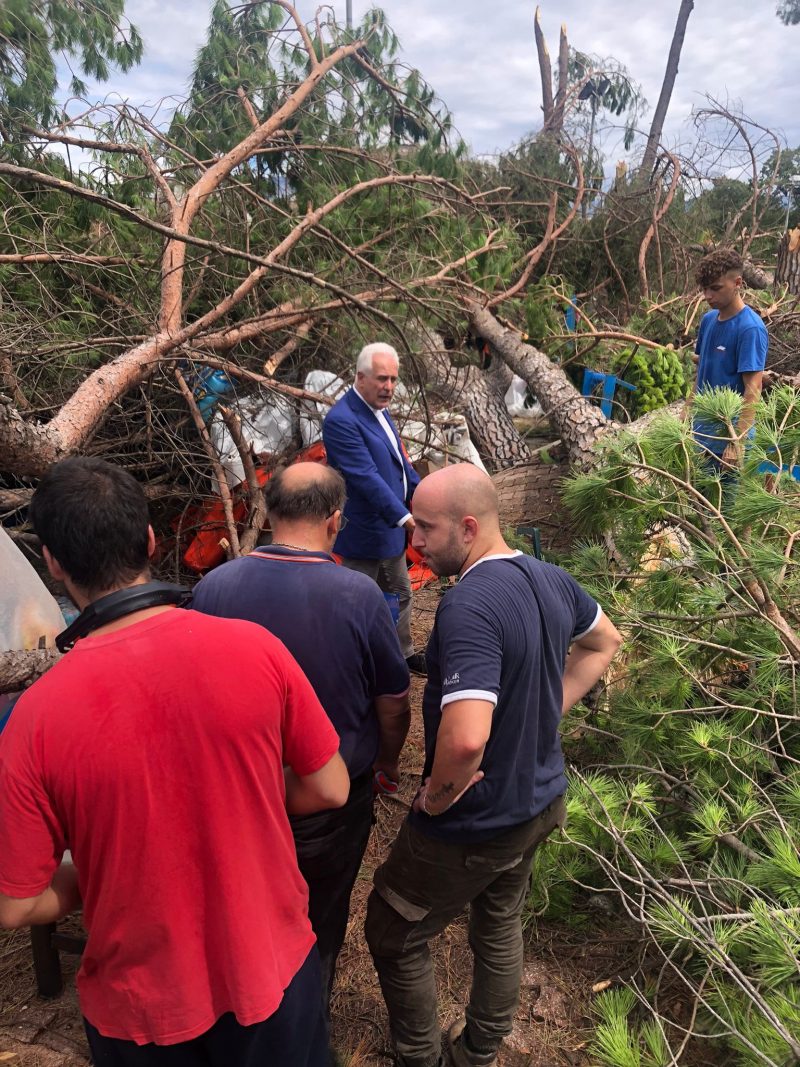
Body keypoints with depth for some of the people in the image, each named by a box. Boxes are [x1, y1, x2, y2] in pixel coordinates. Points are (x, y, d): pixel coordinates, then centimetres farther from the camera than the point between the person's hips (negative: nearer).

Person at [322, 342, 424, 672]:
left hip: (390, 525, 10)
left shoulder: (379, 410, 7)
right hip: (365, 533, -10)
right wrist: (404, 517, -31)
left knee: (400, 594, 23)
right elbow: (366, 477, -28)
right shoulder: (341, 420, -23)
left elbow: (399, 460, 17)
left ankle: (403, 654, 41)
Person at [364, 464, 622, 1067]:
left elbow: (466, 738, -43)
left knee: (394, 937, 17)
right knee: (500, 927, 29)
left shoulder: (469, 605, -33)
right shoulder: (551, 580, -7)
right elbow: (604, 643, 13)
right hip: (539, 802, 8)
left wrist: (435, 796, -22)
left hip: (473, 829, -8)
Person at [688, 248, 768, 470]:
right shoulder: (708, 320, 6)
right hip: (701, 430, 7)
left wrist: (737, 442, -25)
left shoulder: (750, 328, -16)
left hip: (728, 434, -7)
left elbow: (753, 388, -20)